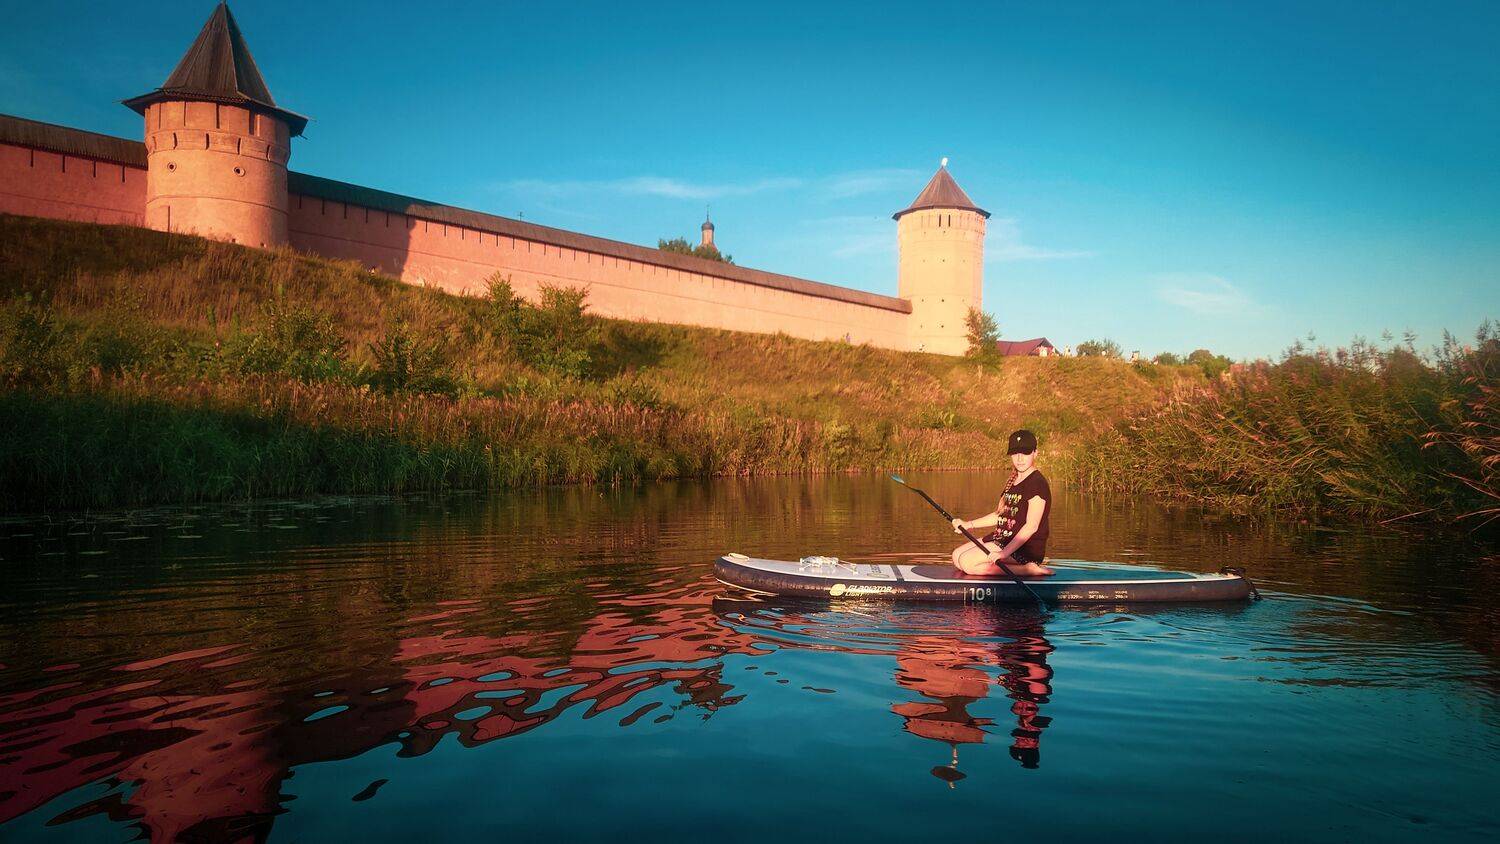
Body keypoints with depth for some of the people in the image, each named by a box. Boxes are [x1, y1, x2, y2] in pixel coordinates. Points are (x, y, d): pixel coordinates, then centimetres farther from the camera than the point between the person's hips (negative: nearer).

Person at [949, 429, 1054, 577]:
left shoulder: (1037, 484, -16)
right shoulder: (1013, 480, 14)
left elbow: (1031, 526, -23)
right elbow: (1000, 515, 20)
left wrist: (1005, 552, -28)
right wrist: (970, 524, 11)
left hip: (1026, 547, -10)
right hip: (1004, 538, 10)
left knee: (967, 563, -20)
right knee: (957, 556, 3)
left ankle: (1027, 570, -15)